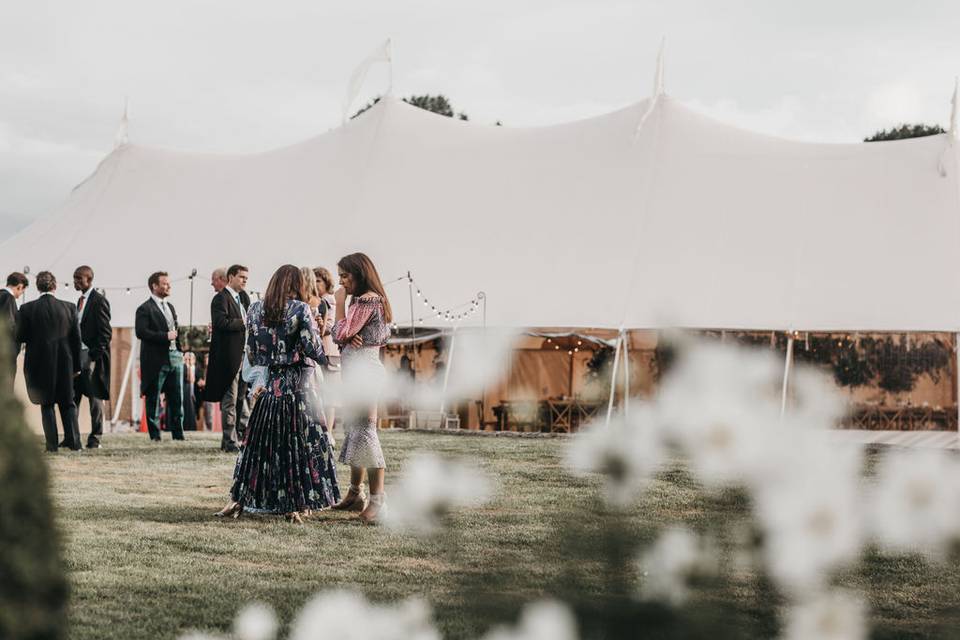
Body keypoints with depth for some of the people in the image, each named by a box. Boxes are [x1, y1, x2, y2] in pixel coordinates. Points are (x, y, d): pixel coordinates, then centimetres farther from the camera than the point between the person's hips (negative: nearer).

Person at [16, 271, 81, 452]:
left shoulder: (28, 309, -9)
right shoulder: (69, 307, -3)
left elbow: (20, 337, -5)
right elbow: (76, 338, 0)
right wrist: (76, 365, 7)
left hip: (40, 362, -2)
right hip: (65, 362, 2)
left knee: (47, 404, 10)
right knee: (67, 402, 14)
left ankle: (52, 443, 7)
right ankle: (74, 442, 6)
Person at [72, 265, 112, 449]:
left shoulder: (99, 300, -8)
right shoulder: (81, 300, 16)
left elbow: (106, 331, -13)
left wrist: (96, 353, -18)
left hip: (92, 356, -8)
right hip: (78, 355, 8)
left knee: (95, 397, -1)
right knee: (72, 396, 5)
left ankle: (95, 438, 4)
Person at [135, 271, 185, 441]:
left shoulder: (170, 307, 19)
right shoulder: (145, 309, -6)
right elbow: (141, 332, -17)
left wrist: (180, 350, 13)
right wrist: (165, 336, -19)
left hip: (175, 357, 7)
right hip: (156, 359, -7)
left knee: (177, 399, 7)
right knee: (153, 400, 1)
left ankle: (178, 433, 12)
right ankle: (155, 434, 7)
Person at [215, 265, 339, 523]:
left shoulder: (255, 309, 5)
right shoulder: (300, 309, -8)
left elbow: (251, 354, 9)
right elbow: (315, 350, -12)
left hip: (267, 387, 4)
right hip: (296, 385, -4)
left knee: (258, 443, 12)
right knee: (297, 444, 4)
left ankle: (238, 500, 14)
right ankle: (295, 505, 6)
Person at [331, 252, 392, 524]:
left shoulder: (367, 300, -13)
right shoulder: (362, 300, 18)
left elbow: (342, 333, -15)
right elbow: (343, 336, 15)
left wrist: (340, 303, -4)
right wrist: (350, 337, -8)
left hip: (364, 370, -11)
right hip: (356, 370, 11)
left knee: (365, 430, -13)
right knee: (353, 428, 15)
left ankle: (378, 499, -15)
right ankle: (355, 493, 23)